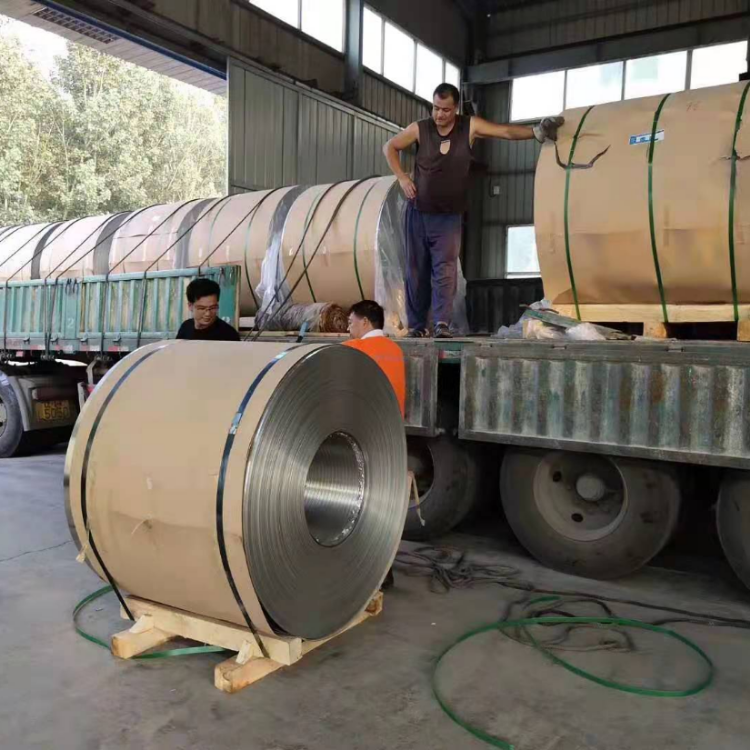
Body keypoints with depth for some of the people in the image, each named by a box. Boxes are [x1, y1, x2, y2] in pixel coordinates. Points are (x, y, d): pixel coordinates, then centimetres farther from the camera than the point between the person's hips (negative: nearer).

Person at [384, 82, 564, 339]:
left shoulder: (470, 127, -6)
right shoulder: (419, 129, -3)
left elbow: (507, 131, -13)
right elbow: (390, 147, 9)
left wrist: (537, 132, -29)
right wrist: (402, 178, -1)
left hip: (449, 216, -2)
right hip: (418, 213, 2)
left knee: (445, 269, -14)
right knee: (416, 271, 5)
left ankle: (442, 323, -21)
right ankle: (416, 325, 13)